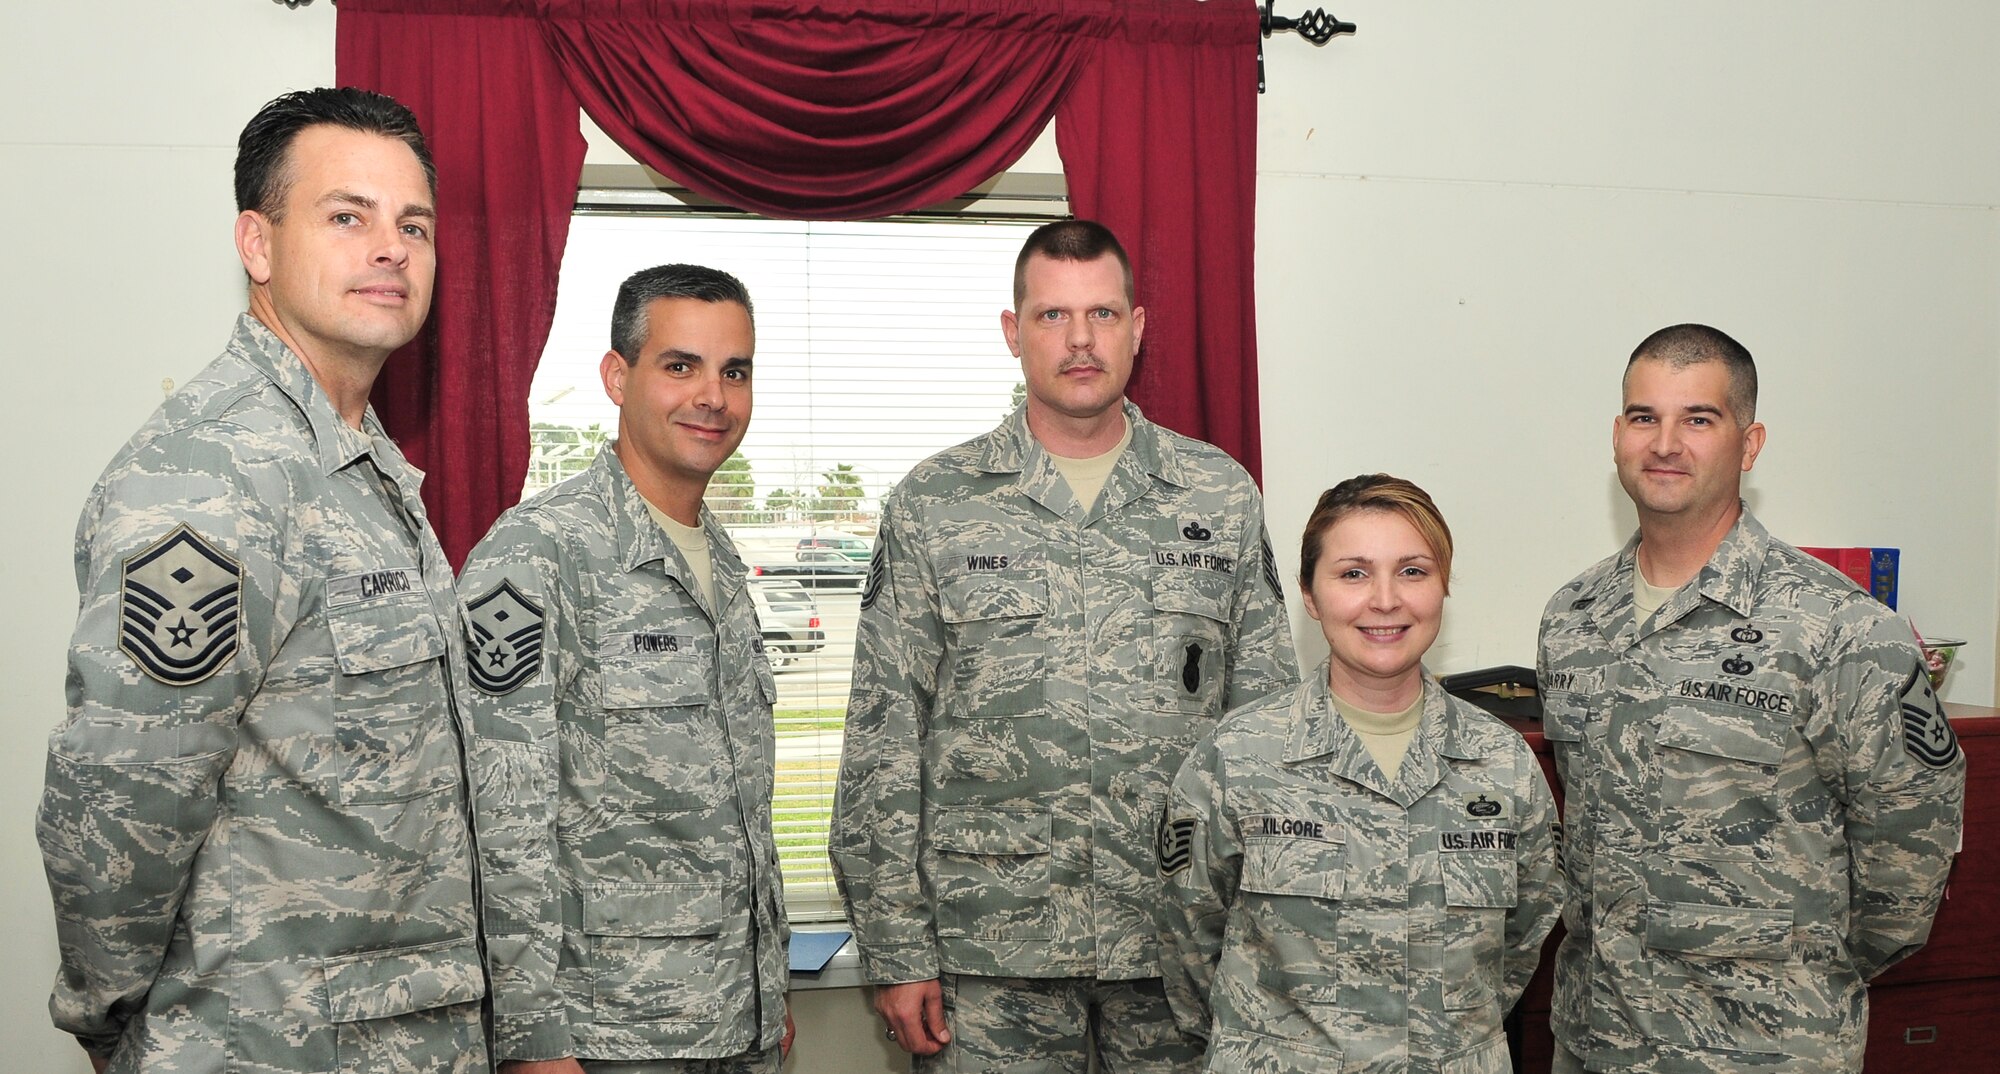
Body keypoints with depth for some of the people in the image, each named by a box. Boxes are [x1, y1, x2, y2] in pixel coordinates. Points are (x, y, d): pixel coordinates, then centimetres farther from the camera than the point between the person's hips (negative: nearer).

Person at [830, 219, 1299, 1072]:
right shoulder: (933, 506, 0)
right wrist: (895, 951, -4)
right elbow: (883, 740, -1)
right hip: (990, 947, -1)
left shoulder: (1222, 497, 5)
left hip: (1185, 941, 2)